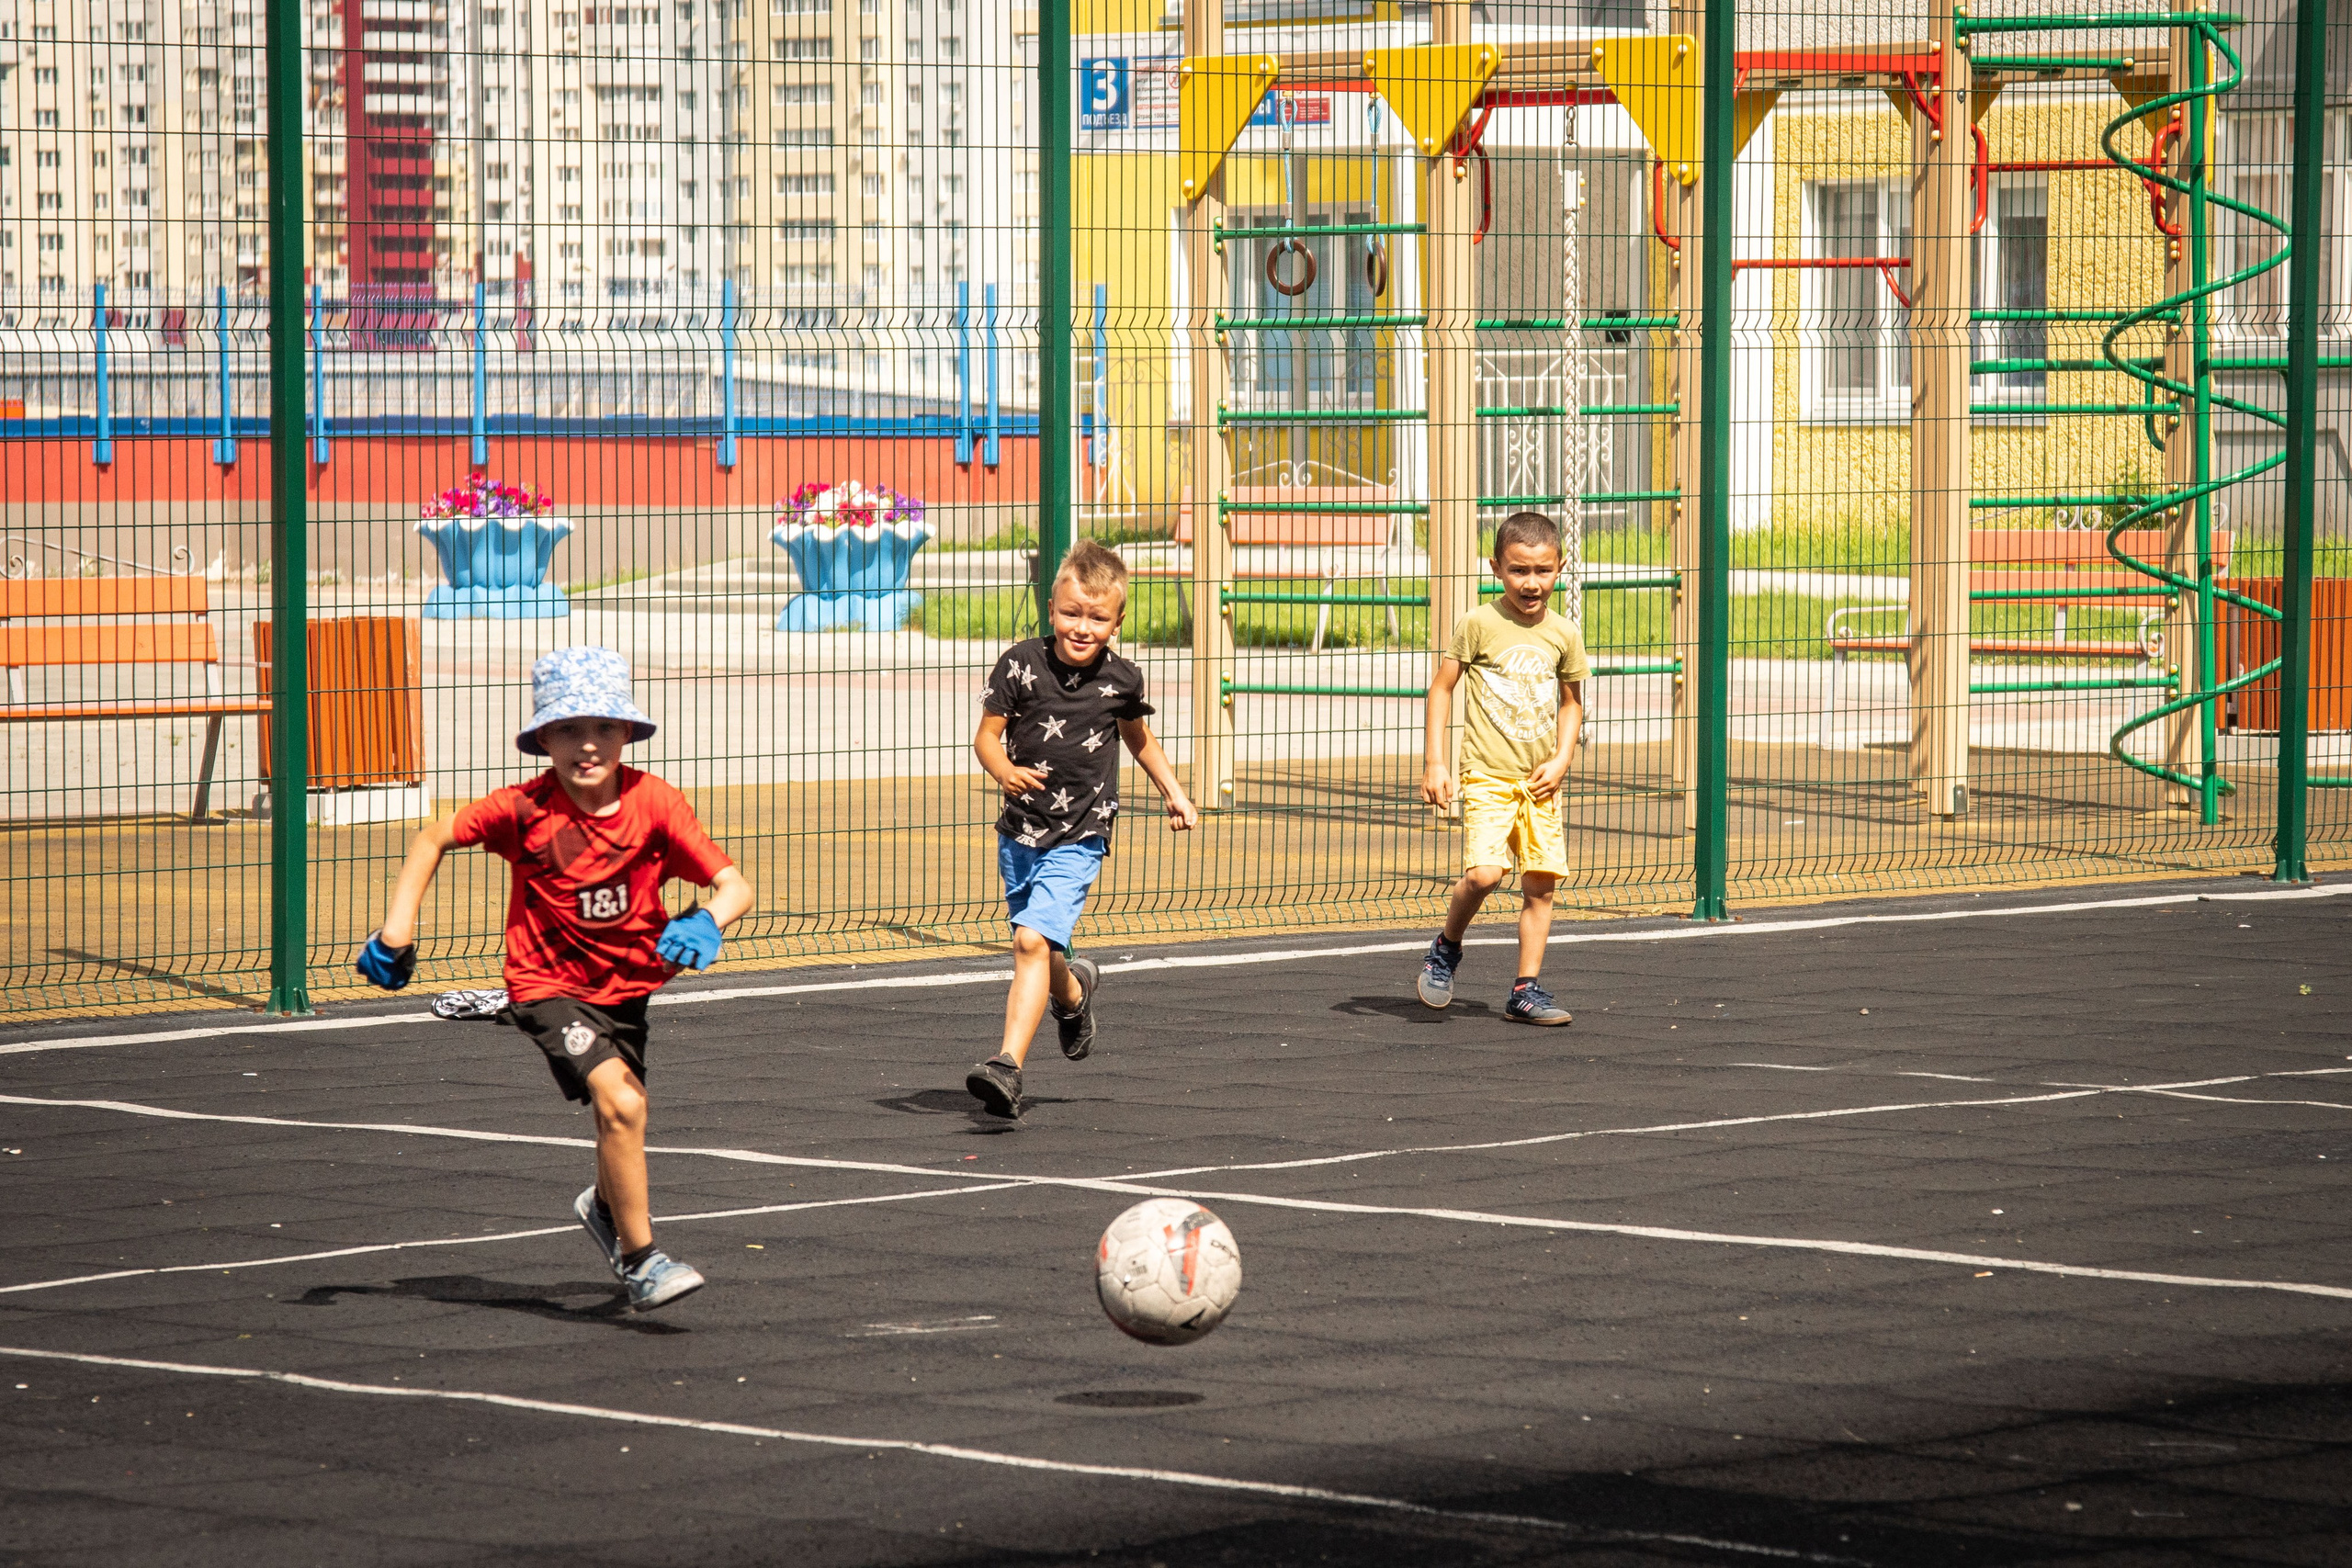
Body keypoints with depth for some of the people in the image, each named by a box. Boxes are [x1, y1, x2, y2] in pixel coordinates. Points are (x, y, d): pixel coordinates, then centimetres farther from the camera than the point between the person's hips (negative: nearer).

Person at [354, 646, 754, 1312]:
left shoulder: (654, 803, -16)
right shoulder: (525, 809, -18)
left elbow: (733, 884, -19)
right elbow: (434, 839, -3)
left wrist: (707, 922, -41)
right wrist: (397, 930, -12)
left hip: (626, 983, 4)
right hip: (550, 985, -4)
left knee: (622, 1106, 20)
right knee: (619, 1102, -23)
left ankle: (608, 1207, 54)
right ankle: (640, 1260, -13)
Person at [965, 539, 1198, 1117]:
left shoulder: (1121, 679, -3)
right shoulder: (1020, 664, -8)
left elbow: (1138, 736, 17)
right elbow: (987, 733, -5)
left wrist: (1173, 793, 18)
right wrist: (1004, 770, -25)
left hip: (1079, 837, -3)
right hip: (1020, 831, 3)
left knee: (1033, 940, -19)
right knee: (1037, 947, 18)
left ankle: (1008, 1065, -26)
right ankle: (1073, 991, 55)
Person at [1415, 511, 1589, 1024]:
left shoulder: (1563, 635, 6)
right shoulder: (1479, 624, -6)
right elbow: (1441, 688, -1)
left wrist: (1562, 759, 4)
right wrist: (1433, 763, -6)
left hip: (1539, 780, 4)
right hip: (1488, 773, -4)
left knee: (1541, 882, 1)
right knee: (1484, 873, -20)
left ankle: (1526, 991, 9)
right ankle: (1446, 949, 7)